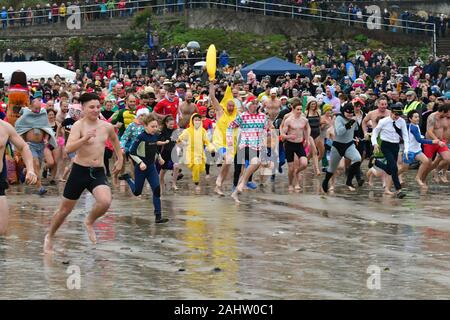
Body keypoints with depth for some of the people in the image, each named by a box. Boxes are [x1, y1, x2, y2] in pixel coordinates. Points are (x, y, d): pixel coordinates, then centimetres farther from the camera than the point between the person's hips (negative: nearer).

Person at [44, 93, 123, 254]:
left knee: (105, 202, -25)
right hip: (80, 170, -3)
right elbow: (68, 148, -26)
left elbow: (115, 140, 28)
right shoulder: (79, 125, -12)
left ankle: (89, 222, 8)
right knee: (65, 209, 9)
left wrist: (120, 159, 26)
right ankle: (49, 236, 34)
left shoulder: (107, 127, 3)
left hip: (98, 172, 3)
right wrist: (85, 138, -39)